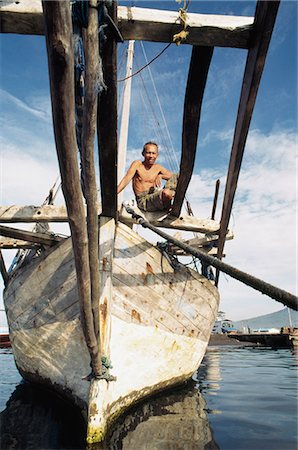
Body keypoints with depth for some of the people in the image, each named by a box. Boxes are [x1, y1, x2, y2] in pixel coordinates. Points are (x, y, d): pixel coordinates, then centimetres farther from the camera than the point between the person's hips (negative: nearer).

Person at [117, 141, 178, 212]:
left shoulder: (158, 168, 15)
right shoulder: (137, 165, 4)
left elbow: (174, 176, 12)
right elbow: (126, 180, -5)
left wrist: (160, 176, -7)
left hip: (155, 197, 5)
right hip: (143, 201, -5)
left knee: (174, 178, -8)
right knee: (165, 193, -35)